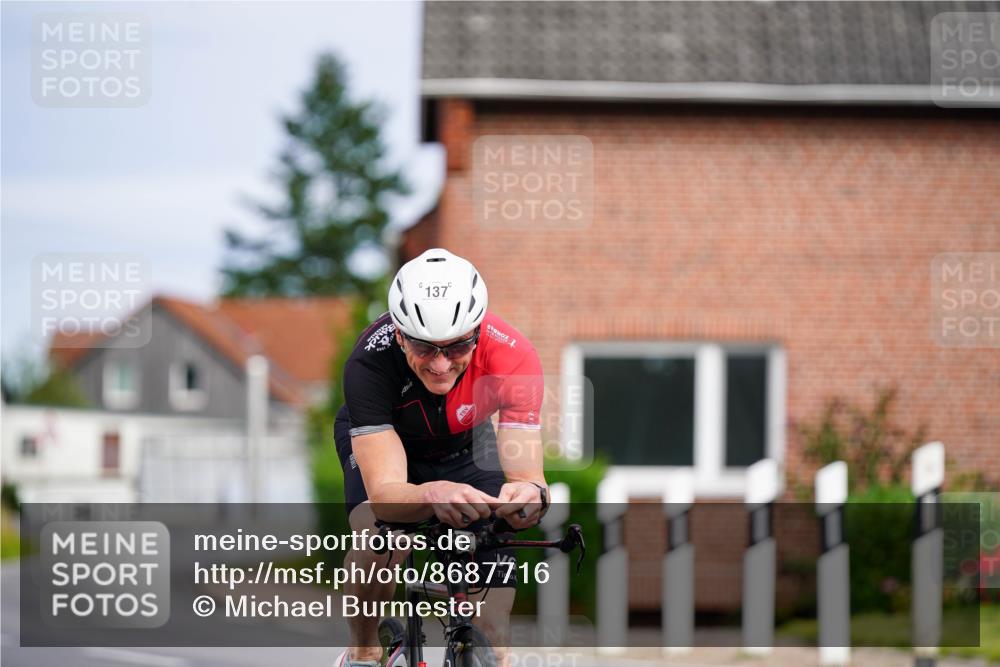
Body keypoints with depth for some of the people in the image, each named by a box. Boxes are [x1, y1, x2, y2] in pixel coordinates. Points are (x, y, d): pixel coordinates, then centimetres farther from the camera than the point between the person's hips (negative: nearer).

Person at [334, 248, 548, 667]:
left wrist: (530, 492, -64)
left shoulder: (512, 357, -36)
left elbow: (527, 473, -39)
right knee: (380, 539, -32)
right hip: (380, 441, -1)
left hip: (465, 445, 1)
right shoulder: (371, 361, -40)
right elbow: (385, 495, -46)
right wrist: (435, 495, -68)